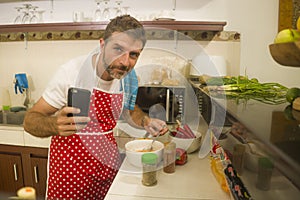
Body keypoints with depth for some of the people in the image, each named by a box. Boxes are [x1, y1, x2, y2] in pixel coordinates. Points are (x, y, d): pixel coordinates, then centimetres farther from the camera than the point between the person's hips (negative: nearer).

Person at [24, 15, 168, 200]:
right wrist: (55, 125, -38)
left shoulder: (129, 78, -8)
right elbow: (30, 120, -15)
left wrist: (146, 122, -9)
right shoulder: (72, 72, -22)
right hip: (70, 166, -3)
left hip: (108, 163, 4)